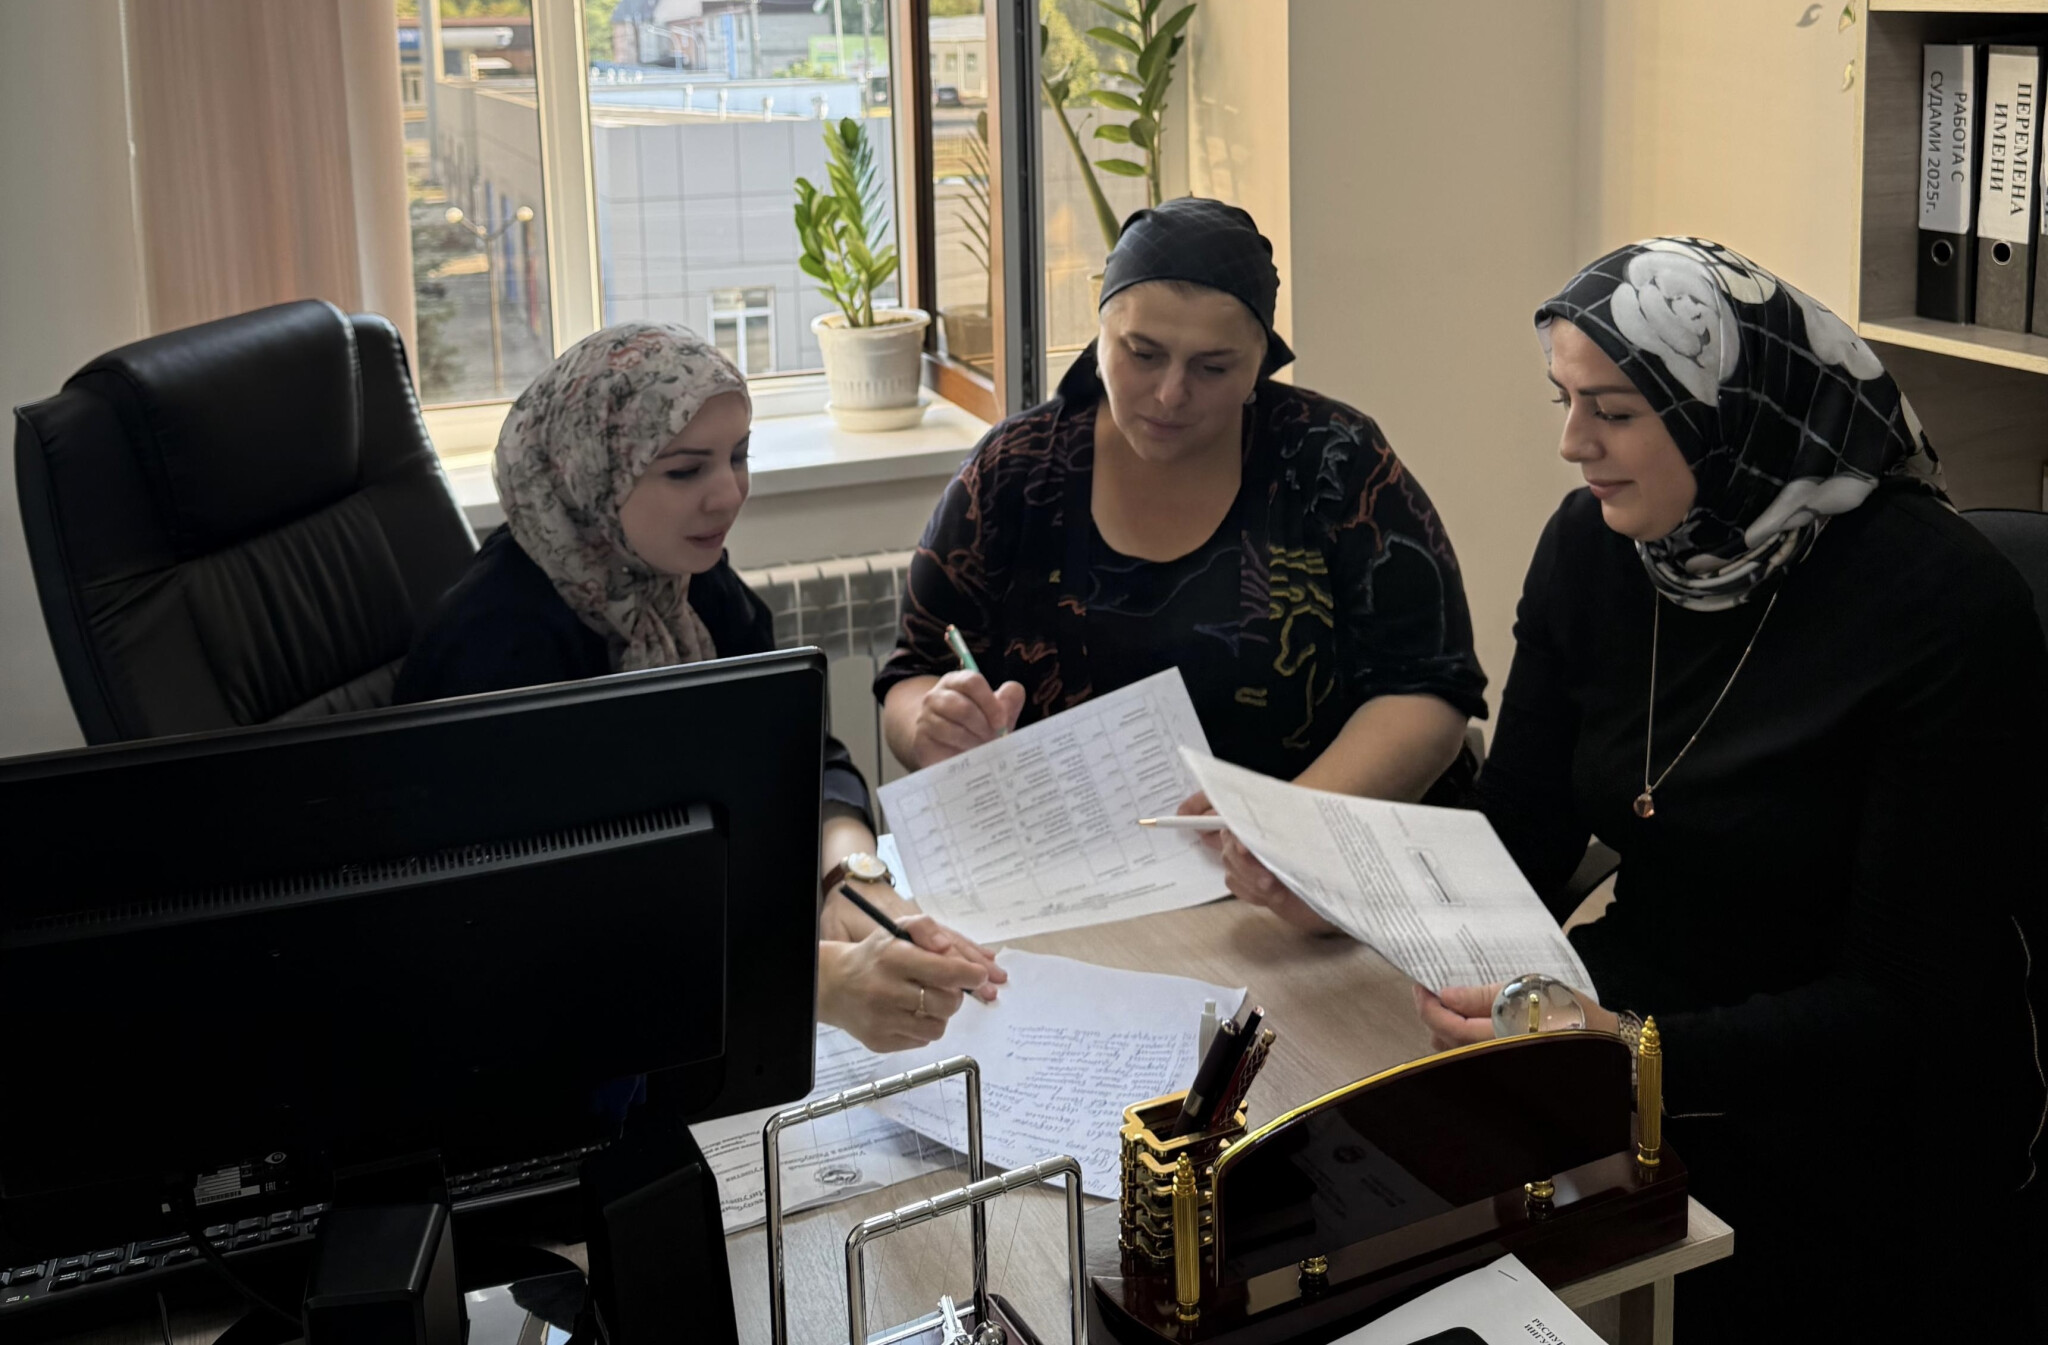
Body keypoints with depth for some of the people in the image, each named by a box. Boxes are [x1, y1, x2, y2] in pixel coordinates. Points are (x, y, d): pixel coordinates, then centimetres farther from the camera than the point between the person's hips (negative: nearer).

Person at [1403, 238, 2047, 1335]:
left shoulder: (1944, 607, -19)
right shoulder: (1591, 545, 1)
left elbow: (1906, 1006, -18)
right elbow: (1519, 836, 5)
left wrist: (1641, 1052, -32)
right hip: (1631, 1005, 6)